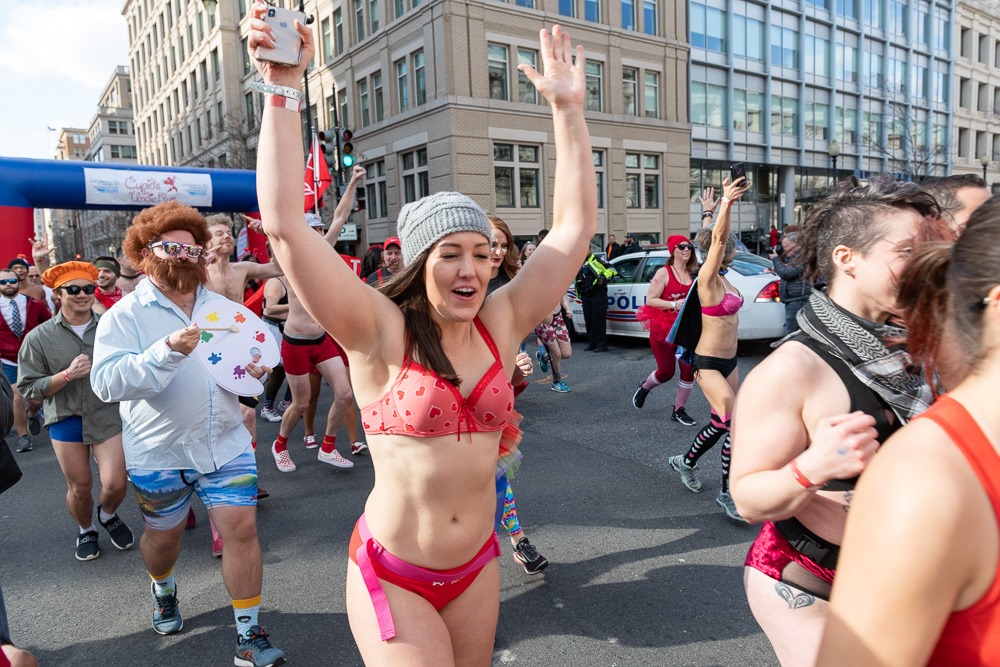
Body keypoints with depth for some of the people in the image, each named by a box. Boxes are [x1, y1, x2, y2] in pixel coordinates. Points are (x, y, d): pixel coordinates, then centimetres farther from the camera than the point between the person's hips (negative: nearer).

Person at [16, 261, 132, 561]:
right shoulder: (39, 337, -5)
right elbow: (28, 388, -6)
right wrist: (67, 375, -20)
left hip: (108, 415, 0)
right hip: (66, 420, 0)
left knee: (116, 484, -5)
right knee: (79, 487, 12)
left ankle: (108, 515, 31)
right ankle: (86, 531, 42)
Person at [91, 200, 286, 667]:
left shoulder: (221, 307, 5)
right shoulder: (125, 315, -8)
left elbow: (248, 351, 15)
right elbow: (106, 382, -20)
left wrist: (256, 371, -9)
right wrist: (169, 350, -34)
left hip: (226, 444, 2)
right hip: (159, 454, -2)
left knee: (242, 529, -3)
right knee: (163, 535, 18)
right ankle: (163, 590, 53)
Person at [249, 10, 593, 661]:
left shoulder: (500, 324, -4)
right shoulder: (382, 332, -15)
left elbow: (576, 226, -4)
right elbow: (285, 224, -24)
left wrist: (568, 109, -7)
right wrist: (284, 88, -26)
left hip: (477, 566, 5)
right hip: (392, 575, -4)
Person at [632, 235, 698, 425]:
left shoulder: (693, 274, 7)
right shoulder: (664, 273, -10)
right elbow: (650, 300, -14)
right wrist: (674, 305, -23)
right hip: (663, 328, -5)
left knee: (689, 370, 0)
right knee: (666, 371, 1)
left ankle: (679, 410, 16)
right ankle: (644, 388, 33)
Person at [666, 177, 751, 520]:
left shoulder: (723, 277, 7)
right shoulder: (707, 278, -15)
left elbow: (720, 237, 12)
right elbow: (718, 238, -28)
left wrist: (727, 203, 9)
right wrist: (726, 204, -38)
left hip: (729, 360, 9)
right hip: (709, 362, -9)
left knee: (722, 422, 15)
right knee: (733, 423, -10)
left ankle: (686, 462, 35)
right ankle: (727, 494, 1)